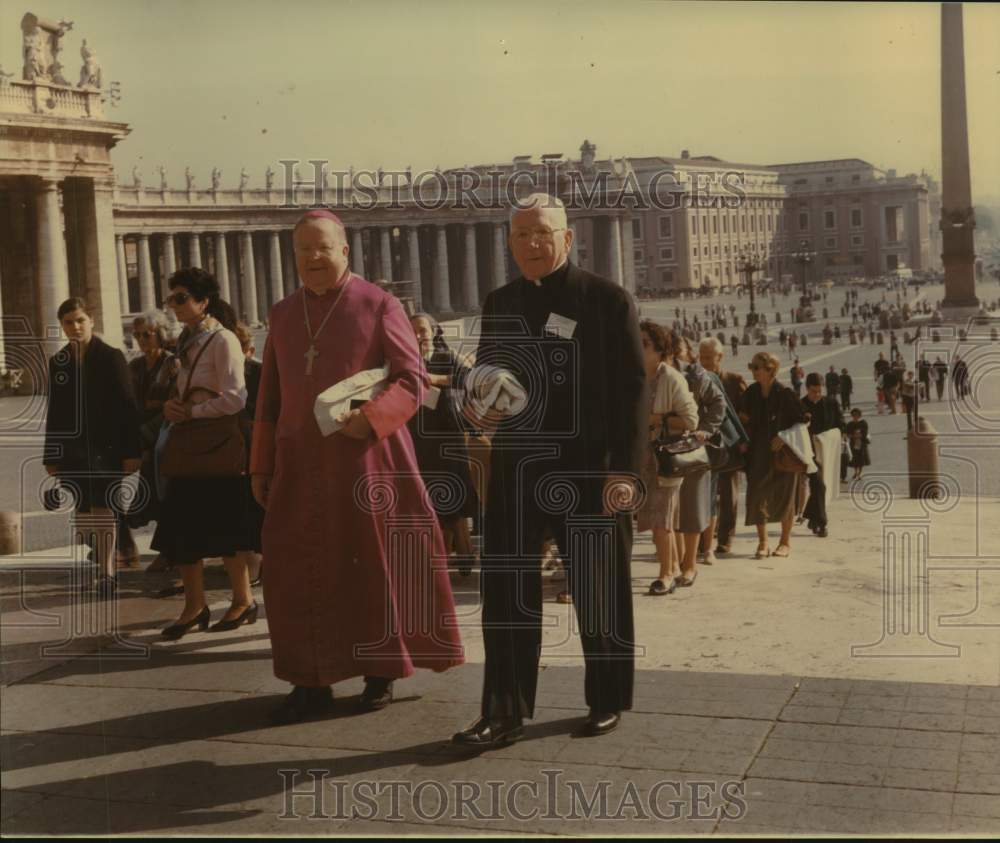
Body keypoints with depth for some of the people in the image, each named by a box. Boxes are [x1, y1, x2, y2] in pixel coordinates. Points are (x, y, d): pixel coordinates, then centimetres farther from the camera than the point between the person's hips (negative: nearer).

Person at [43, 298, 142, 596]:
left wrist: (131, 451, -11)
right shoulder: (58, 362, 10)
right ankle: (104, 565, 15)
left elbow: (127, 406, -5)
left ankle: (106, 573, -2)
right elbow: (54, 411, 13)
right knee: (83, 514, 4)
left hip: (105, 447, -4)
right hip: (72, 449, 4)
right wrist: (51, 456, 9)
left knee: (102, 510, -7)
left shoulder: (111, 357, -1)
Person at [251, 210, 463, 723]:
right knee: (297, 571, 2)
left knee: (373, 565, 4)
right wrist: (261, 466, 11)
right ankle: (312, 683, 11)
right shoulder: (283, 315, 12)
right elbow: (269, 398, 14)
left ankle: (379, 672, 19)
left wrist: (369, 418, -21)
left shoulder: (377, 306, -2)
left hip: (364, 459, -4)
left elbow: (412, 380, -6)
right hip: (300, 464, 4)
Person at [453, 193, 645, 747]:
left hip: (588, 471, -4)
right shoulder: (499, 303, 11)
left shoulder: (606, 300, -4)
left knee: (599, 593, 8)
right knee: (506, 592, 3)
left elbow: (631, 390, -7)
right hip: (515, 470, 4)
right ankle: (505, 712, 10)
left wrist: (624, 469, -14)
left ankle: (607, 702, 25)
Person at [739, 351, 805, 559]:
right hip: (758, 453, 4)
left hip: (783, 451, -4)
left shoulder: (784, 393, -11)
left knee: (784, 496, 6)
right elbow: (744, 418, 15)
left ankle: (785, 541, 20)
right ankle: (762, 542, 6)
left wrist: (784, 436, -17)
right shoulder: (751, 393, 3)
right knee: (757, 495, -2)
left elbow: (802, 419, -7)